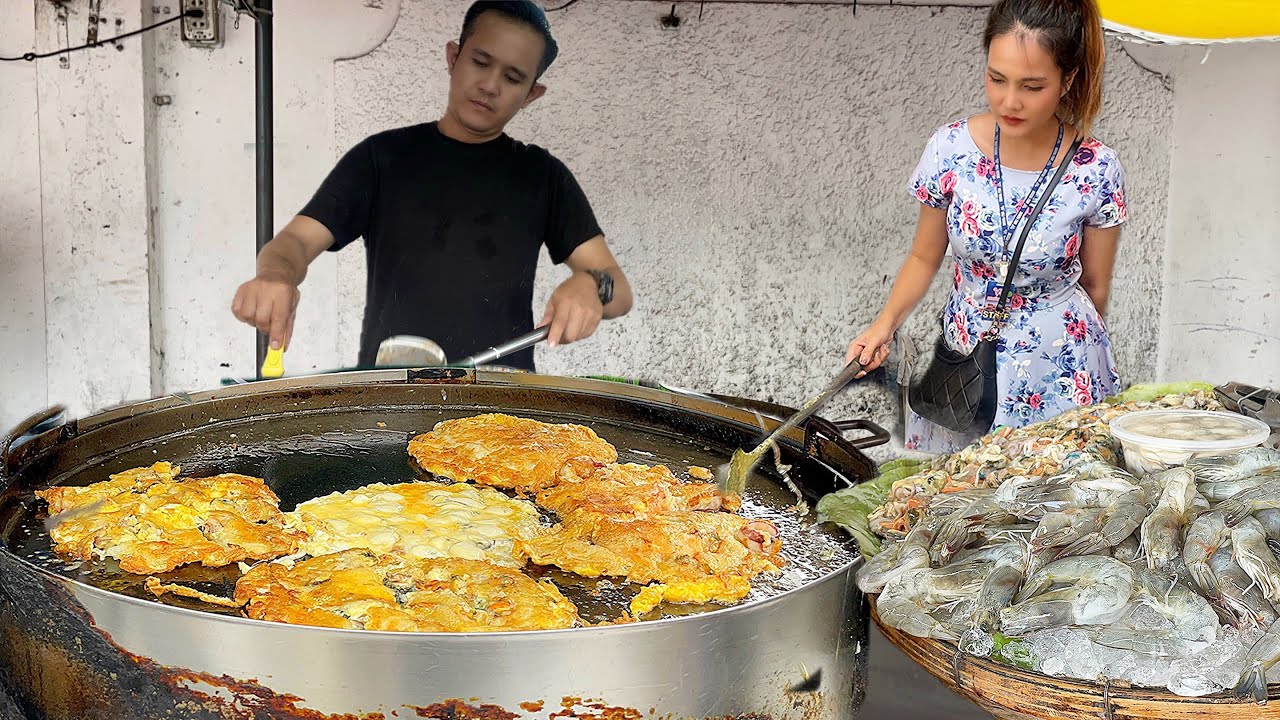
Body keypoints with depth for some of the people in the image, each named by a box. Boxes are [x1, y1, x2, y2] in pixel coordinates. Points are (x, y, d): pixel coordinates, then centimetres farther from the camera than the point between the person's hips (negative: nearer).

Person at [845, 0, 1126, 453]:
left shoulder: (1097, 170, -13)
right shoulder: (950, 149, -10)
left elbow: (1095, 286, 1)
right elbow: (925, 257, 3)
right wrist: (886, 323, -11)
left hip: (1060, 372, -1)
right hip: (965, 365, 2)